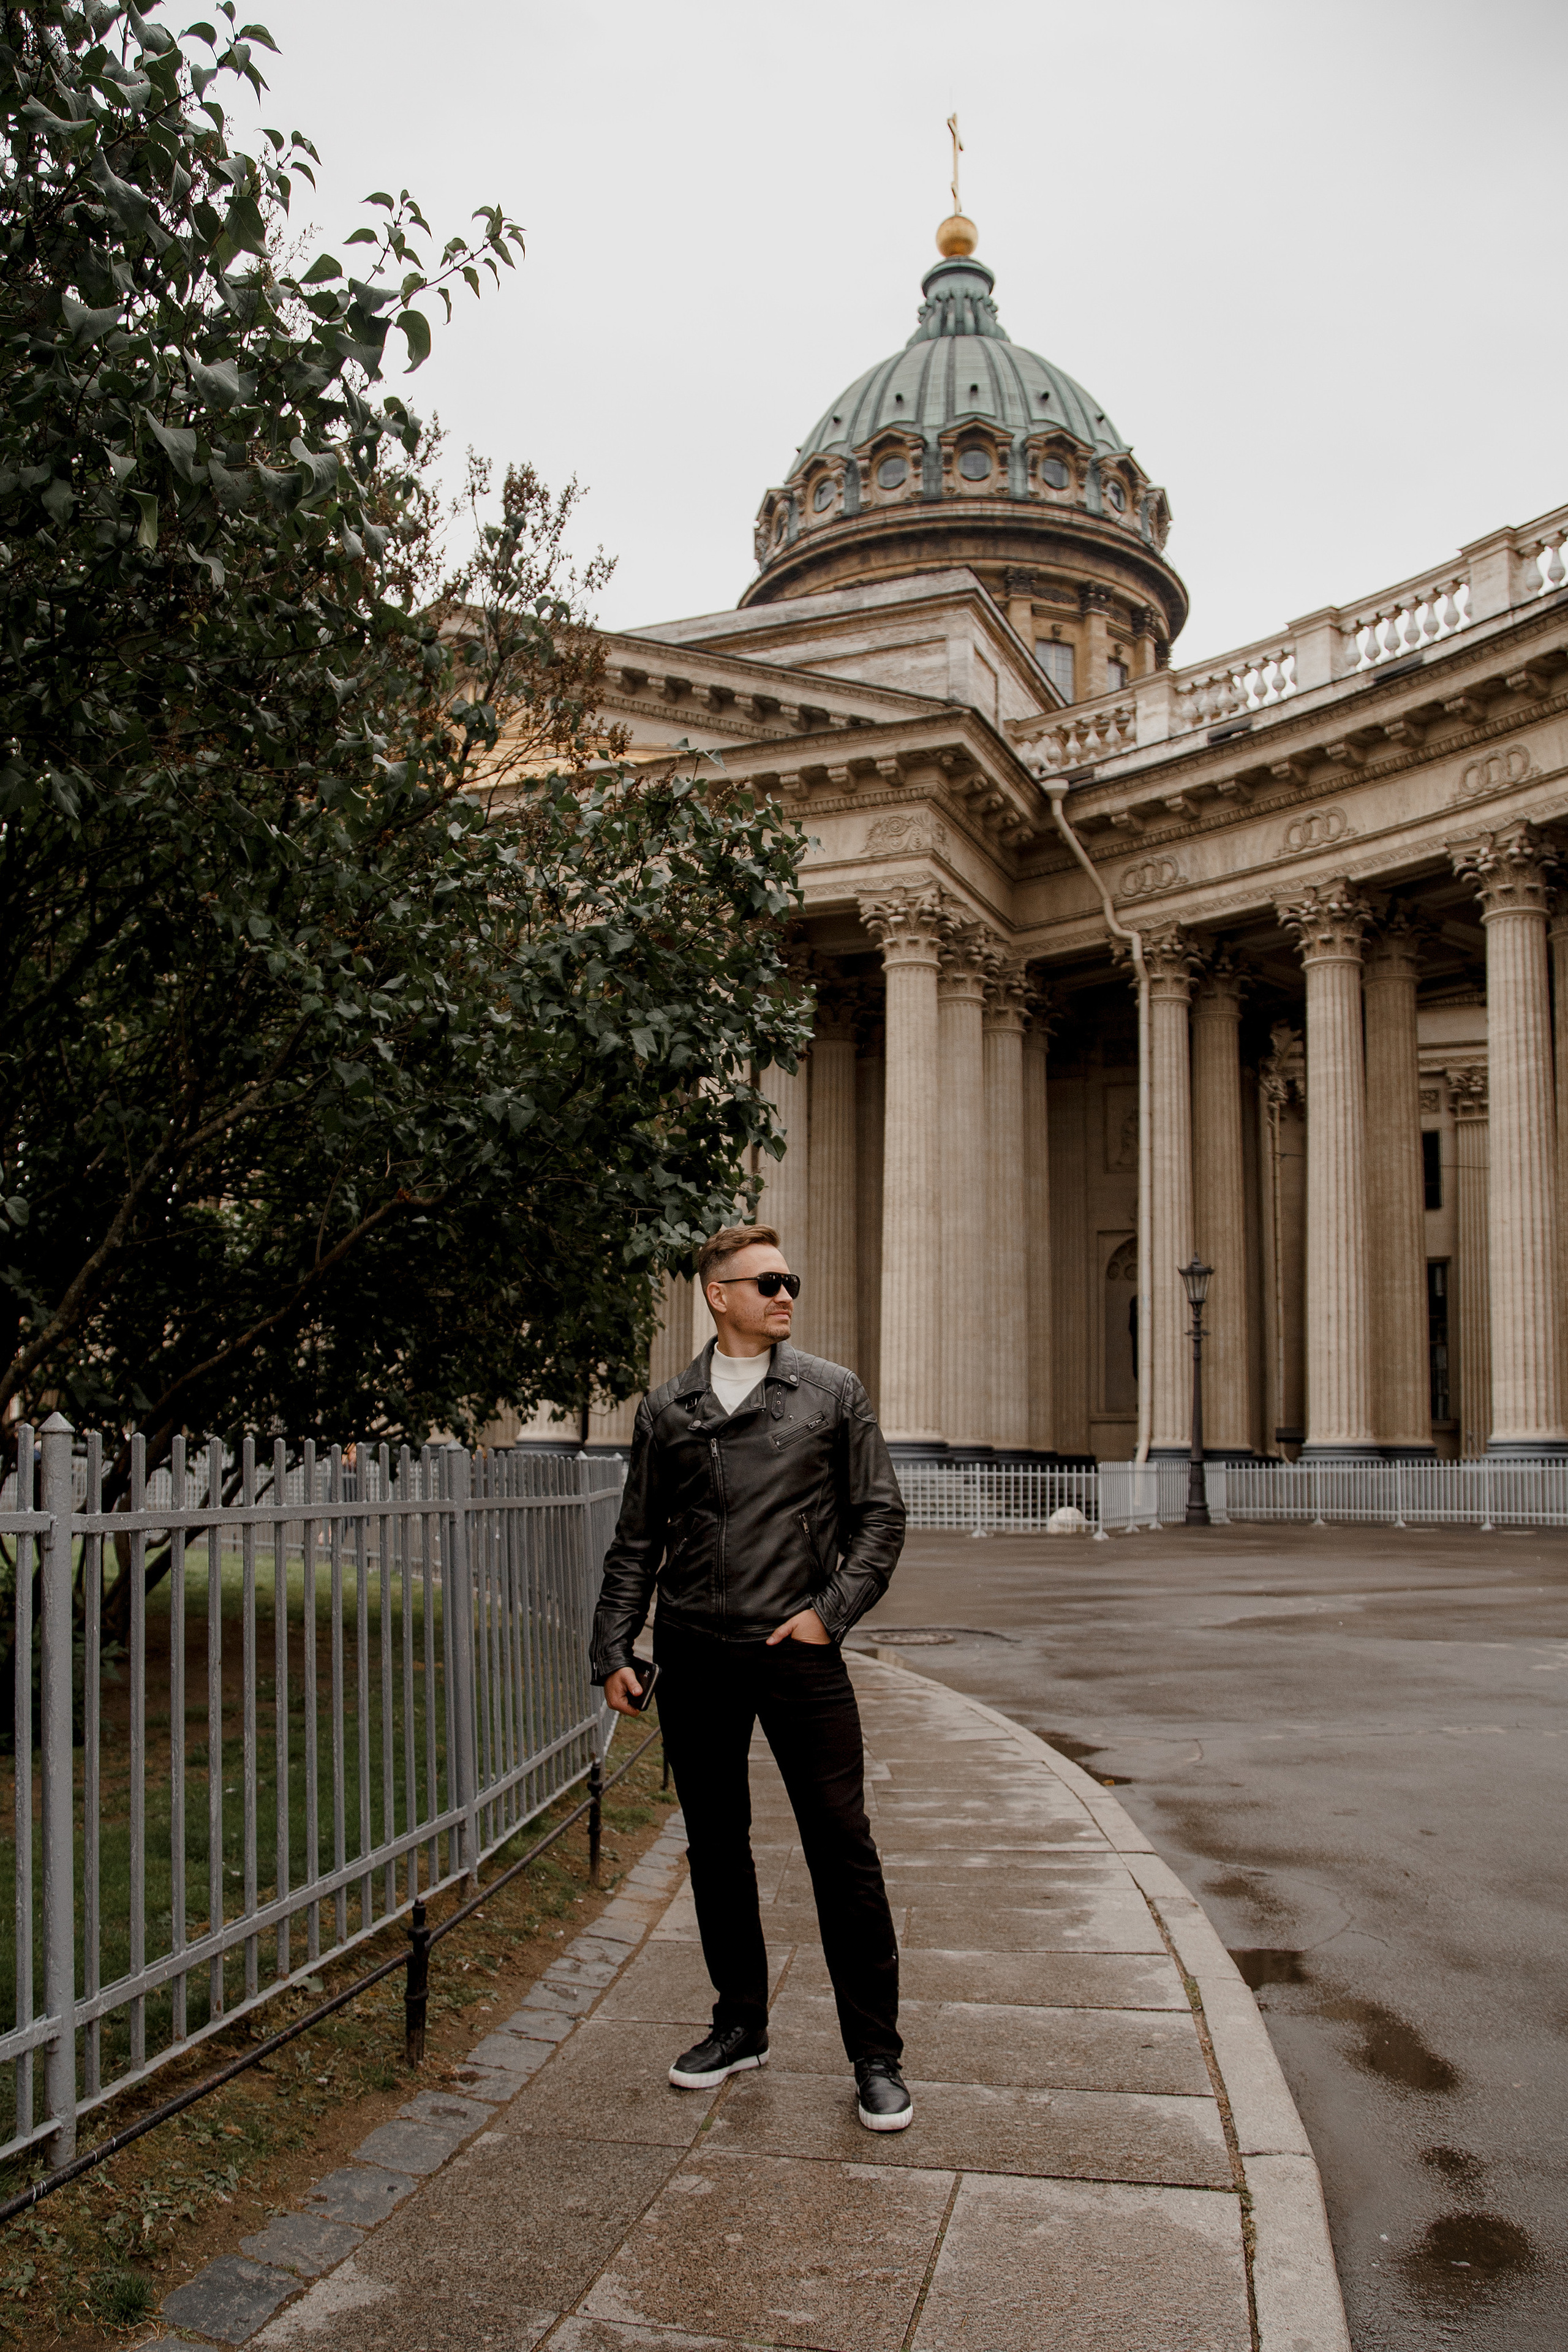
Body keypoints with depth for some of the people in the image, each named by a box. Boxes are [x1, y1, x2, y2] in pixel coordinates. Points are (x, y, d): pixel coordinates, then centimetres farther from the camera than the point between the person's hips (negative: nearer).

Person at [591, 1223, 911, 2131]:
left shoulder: (834, 1393, 4)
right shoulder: (665, 1409, 8)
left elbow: (882, 1516, 5)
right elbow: (637, 1543, 11)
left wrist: (830, 1612, -6)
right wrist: (615, 1650, 4)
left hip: (798, 1651, -2)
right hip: (695, 1656, 2)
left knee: (843, 1850, -2)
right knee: (716, 1849, 11)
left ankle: (877, 2056, 10)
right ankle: (741, 2025, 29)